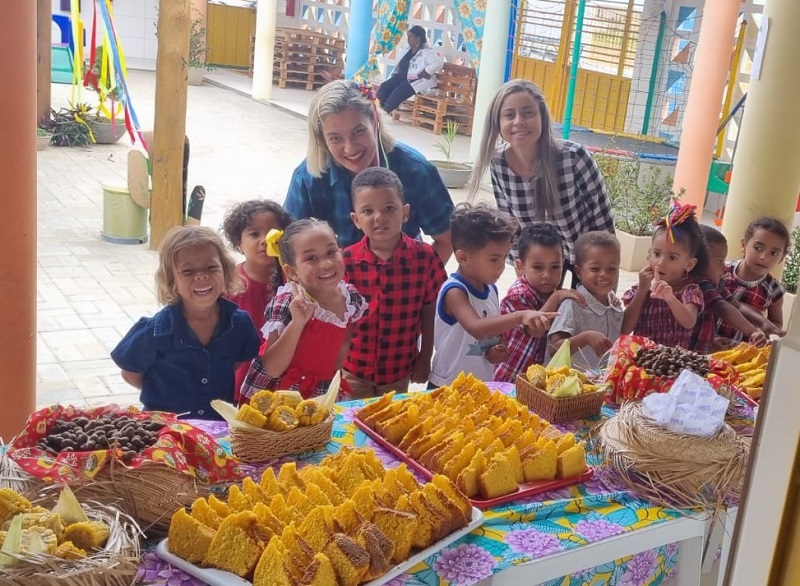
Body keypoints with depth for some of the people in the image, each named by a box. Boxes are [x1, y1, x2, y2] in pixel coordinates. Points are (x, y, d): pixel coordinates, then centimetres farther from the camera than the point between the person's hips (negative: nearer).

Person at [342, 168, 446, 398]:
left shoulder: (425, 256, -12)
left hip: (400, 372, 1)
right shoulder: (345, 260, -12)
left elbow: (429, 313, -1)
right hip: (353, 373, -1)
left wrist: (425, 359, 4)